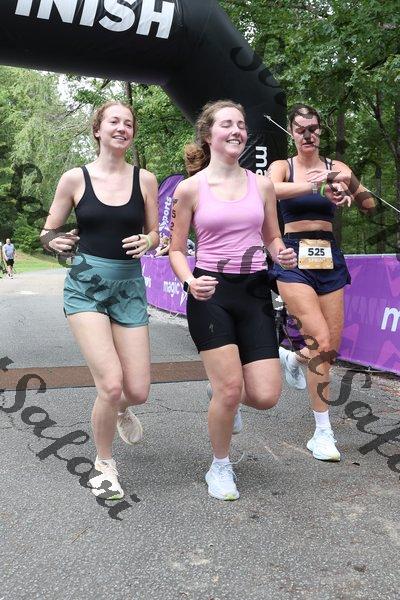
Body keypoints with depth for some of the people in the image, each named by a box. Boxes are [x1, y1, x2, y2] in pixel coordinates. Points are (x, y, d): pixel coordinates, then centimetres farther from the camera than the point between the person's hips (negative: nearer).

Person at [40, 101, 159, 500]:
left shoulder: (145, 180, 3)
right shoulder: (75, 179, -1)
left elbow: (154, 235, 11)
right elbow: (48, 232, 7)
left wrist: (146, 242, -12)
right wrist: (56, 242, -16)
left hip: (130, 287, 2)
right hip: (86, 286, -2)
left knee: (137, 391, 0)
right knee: (111, 384, -16)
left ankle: (120, 409, 41)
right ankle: (103, 464, 12)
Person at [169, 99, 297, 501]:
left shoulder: (261, 185, 7)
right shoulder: (190, 188, -2)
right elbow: (177, 250, 3)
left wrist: (282, 255, -6)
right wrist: (190, 282, -17)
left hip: (254, 291, 4)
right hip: (211, 293, -3)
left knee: (265, 396, -4)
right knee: (230, 389, -8)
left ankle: (225, 396, 34)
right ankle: (220, 467, 20)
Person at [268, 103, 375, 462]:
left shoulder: (336, 167, 9)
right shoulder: (282, 167, 4)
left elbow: (370, 204, -5)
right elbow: (271, 190, -21)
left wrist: (350, 185, -26)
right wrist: (315, 185, -34)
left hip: (329, 259, 4)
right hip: (295, 259, -3)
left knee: (332, 349, 5)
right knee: (322, 342, -15)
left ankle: (293, 357, 39)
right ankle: (322, 433, -2)